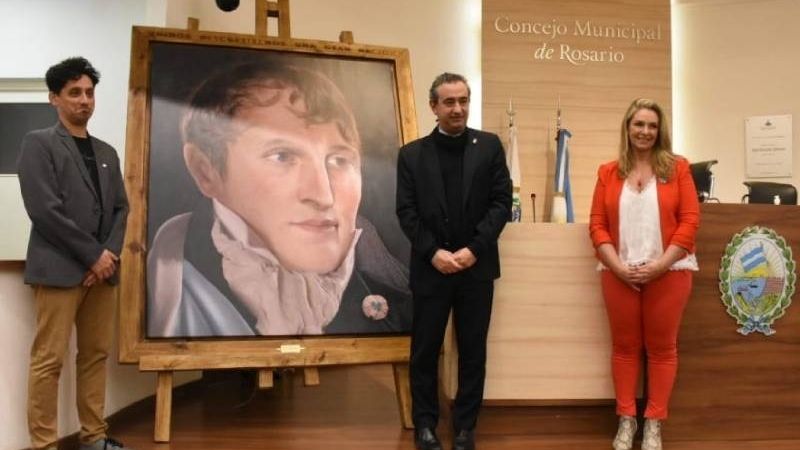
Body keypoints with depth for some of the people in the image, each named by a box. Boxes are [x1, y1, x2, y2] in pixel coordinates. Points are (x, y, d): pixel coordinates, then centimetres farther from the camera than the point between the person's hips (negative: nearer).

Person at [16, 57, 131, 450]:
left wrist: (110, 254, -4)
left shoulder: (106, 152, 17)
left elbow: (120, 208, 13)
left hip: (102, 269, 6)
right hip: (60, 268, -6)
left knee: (96, 354, 9)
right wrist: (93, 254, -12)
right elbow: (44, 210, -11)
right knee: (49, 359, -3)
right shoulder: (39, 143, -1)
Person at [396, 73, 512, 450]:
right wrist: (434, 253, -12)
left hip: (476, 267, 1)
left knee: (473, 351, 9)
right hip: (430, 268, 0)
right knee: (425, 350, 7)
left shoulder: (489, 146, 4)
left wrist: (473, 249, -11)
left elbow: (501, 202, -2)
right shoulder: (411, 154, 4)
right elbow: (406, 212, -1)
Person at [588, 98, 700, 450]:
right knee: (625, 346, 9)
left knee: (662, 347, 7)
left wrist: (660, 264, -12)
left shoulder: (677, 168, 3)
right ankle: (626, 419, 21)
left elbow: (690, 221, -3)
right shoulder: (608, 172, 7)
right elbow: (597, 225, 2)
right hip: (620, 274, 1)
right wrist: (619, 266, -10)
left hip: (668, 272, -1)